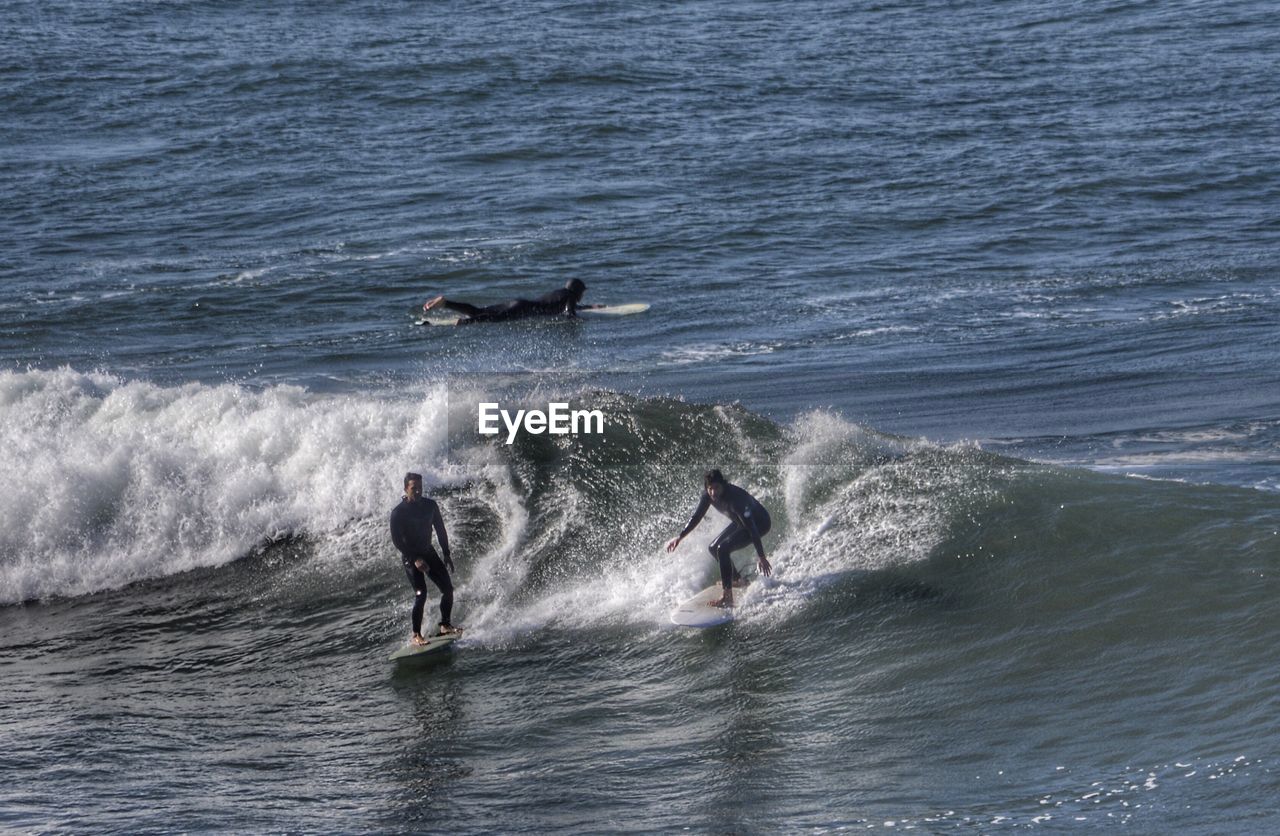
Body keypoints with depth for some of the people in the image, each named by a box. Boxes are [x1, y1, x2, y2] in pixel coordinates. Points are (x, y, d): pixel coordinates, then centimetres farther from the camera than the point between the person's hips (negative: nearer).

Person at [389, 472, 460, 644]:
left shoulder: (430, 505, 0)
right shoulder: (398, 512, -16)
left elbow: (440, 530, 9)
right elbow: (396, 540, -16)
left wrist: (446, 554, 6)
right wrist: (415, 559, -23)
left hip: (428, 552, 6)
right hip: (411, 557, -6)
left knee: (447, 588, 0)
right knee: (421, 594, -18)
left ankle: (445, 626, 15)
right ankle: (416, 635, -13)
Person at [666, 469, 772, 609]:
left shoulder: (735, 498, -37)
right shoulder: (707, 496, -16)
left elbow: (751, 528, -37)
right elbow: (696, 518, 2)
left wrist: (761, 557, -39)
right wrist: (679, 537, -1)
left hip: (760, 523, -8)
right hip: (740, 522, 8)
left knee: (723, 549, -24)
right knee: (713, 548, 12)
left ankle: (728, 598, -25)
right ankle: (738, 580, 34)